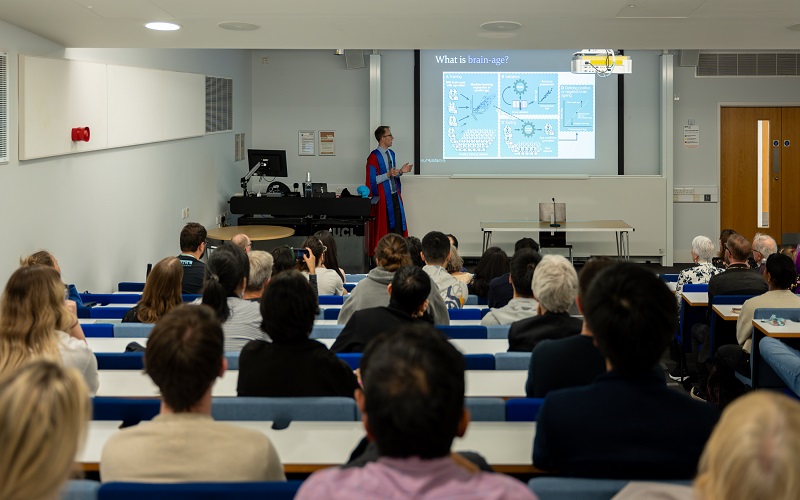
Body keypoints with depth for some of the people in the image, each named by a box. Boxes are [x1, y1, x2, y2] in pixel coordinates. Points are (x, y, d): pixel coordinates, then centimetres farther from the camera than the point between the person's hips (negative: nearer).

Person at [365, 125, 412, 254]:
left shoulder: (391, 154, 12)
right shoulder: (374, 157, -13)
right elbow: (372, 180, -17)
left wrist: (400, 171, 2)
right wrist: (388, 175, -26)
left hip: (394, 195, 7)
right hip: (383, 197, -7)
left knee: (398, 225, 5)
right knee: (383, 227, -1)